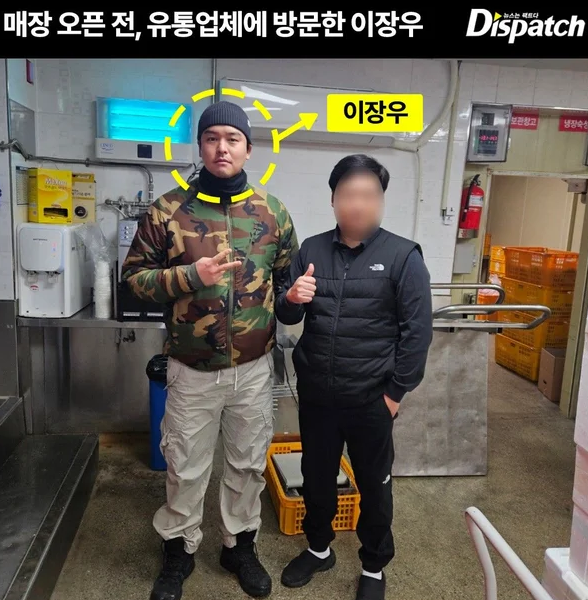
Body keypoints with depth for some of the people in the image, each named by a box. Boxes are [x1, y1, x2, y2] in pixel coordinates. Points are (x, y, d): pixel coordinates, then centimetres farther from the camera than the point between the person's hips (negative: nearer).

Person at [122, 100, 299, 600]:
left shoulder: (272, 213, 1)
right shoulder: (168, 209, -5)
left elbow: (289, 277, 10)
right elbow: (135, 274, -3)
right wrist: (189, 276, -20)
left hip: (254, 368, 2)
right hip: (191, 370, -1)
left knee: (249, 464, 18)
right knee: (186, 467, 15)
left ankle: (240, 545, 42)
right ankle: (179, 549, 40)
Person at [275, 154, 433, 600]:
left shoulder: (402, 255, -9)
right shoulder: (311, 249, 2)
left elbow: (418, 329, -8)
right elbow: (286, 317, 8)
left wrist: (396, 392, -8)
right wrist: (291, 300, -16)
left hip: (370, 399, -3)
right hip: (315, 393, 3)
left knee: (374, 485, 15)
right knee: (316, 476, 20)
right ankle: (319, 548, 46)